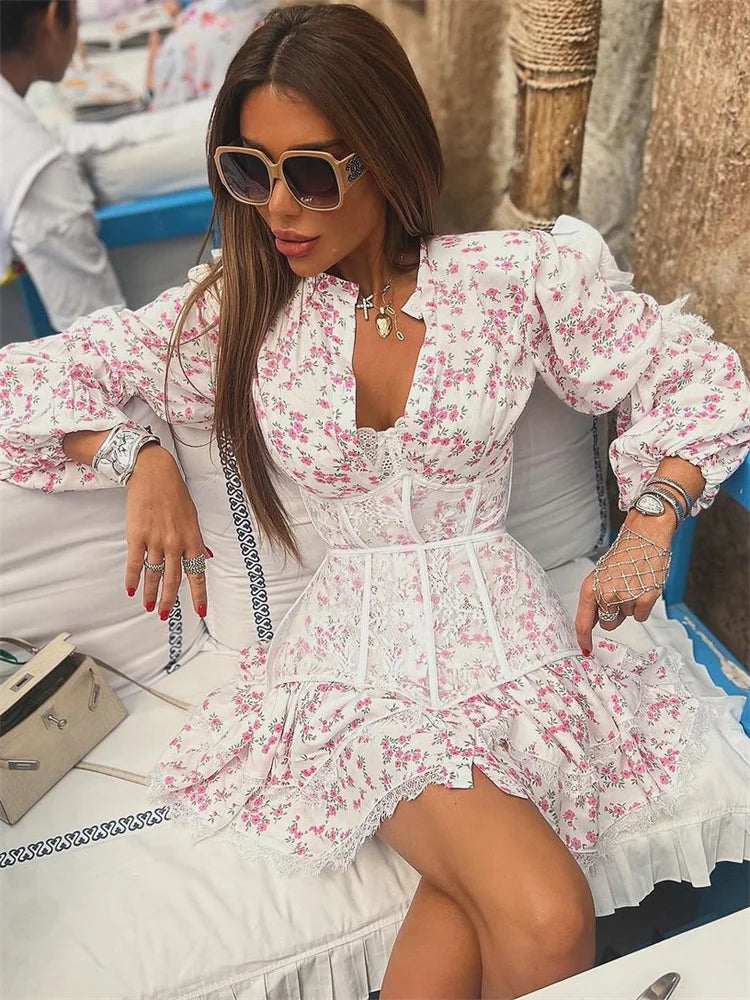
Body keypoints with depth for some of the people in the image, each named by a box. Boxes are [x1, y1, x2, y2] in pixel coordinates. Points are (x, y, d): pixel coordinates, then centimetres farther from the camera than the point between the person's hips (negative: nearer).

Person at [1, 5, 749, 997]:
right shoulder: (235, 309, 0)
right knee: (547, 919, -21)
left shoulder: (513, 277, -3)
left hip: (505, 630, 1)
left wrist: (650, 519, -7)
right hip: (357, 651, 0)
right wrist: (140, 459, -11)